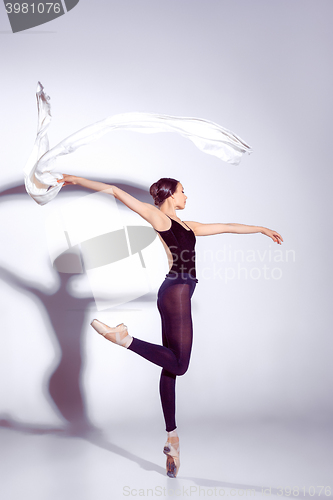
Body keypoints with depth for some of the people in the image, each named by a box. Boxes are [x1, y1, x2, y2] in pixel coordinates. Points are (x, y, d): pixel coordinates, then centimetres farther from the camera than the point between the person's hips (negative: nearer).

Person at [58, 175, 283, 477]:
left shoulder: (187, 226, 25)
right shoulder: (158, 217, 2)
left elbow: (226, 227, 31)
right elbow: (117, 192, -1)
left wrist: (263, 229, 38)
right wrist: (78, 180, -6)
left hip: (179, 294, 8)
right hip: (176, 291, -8)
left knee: (171, 366, 7)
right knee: (177, 364, -14)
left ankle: (172, 437, 11)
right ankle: (124, 337, -8)